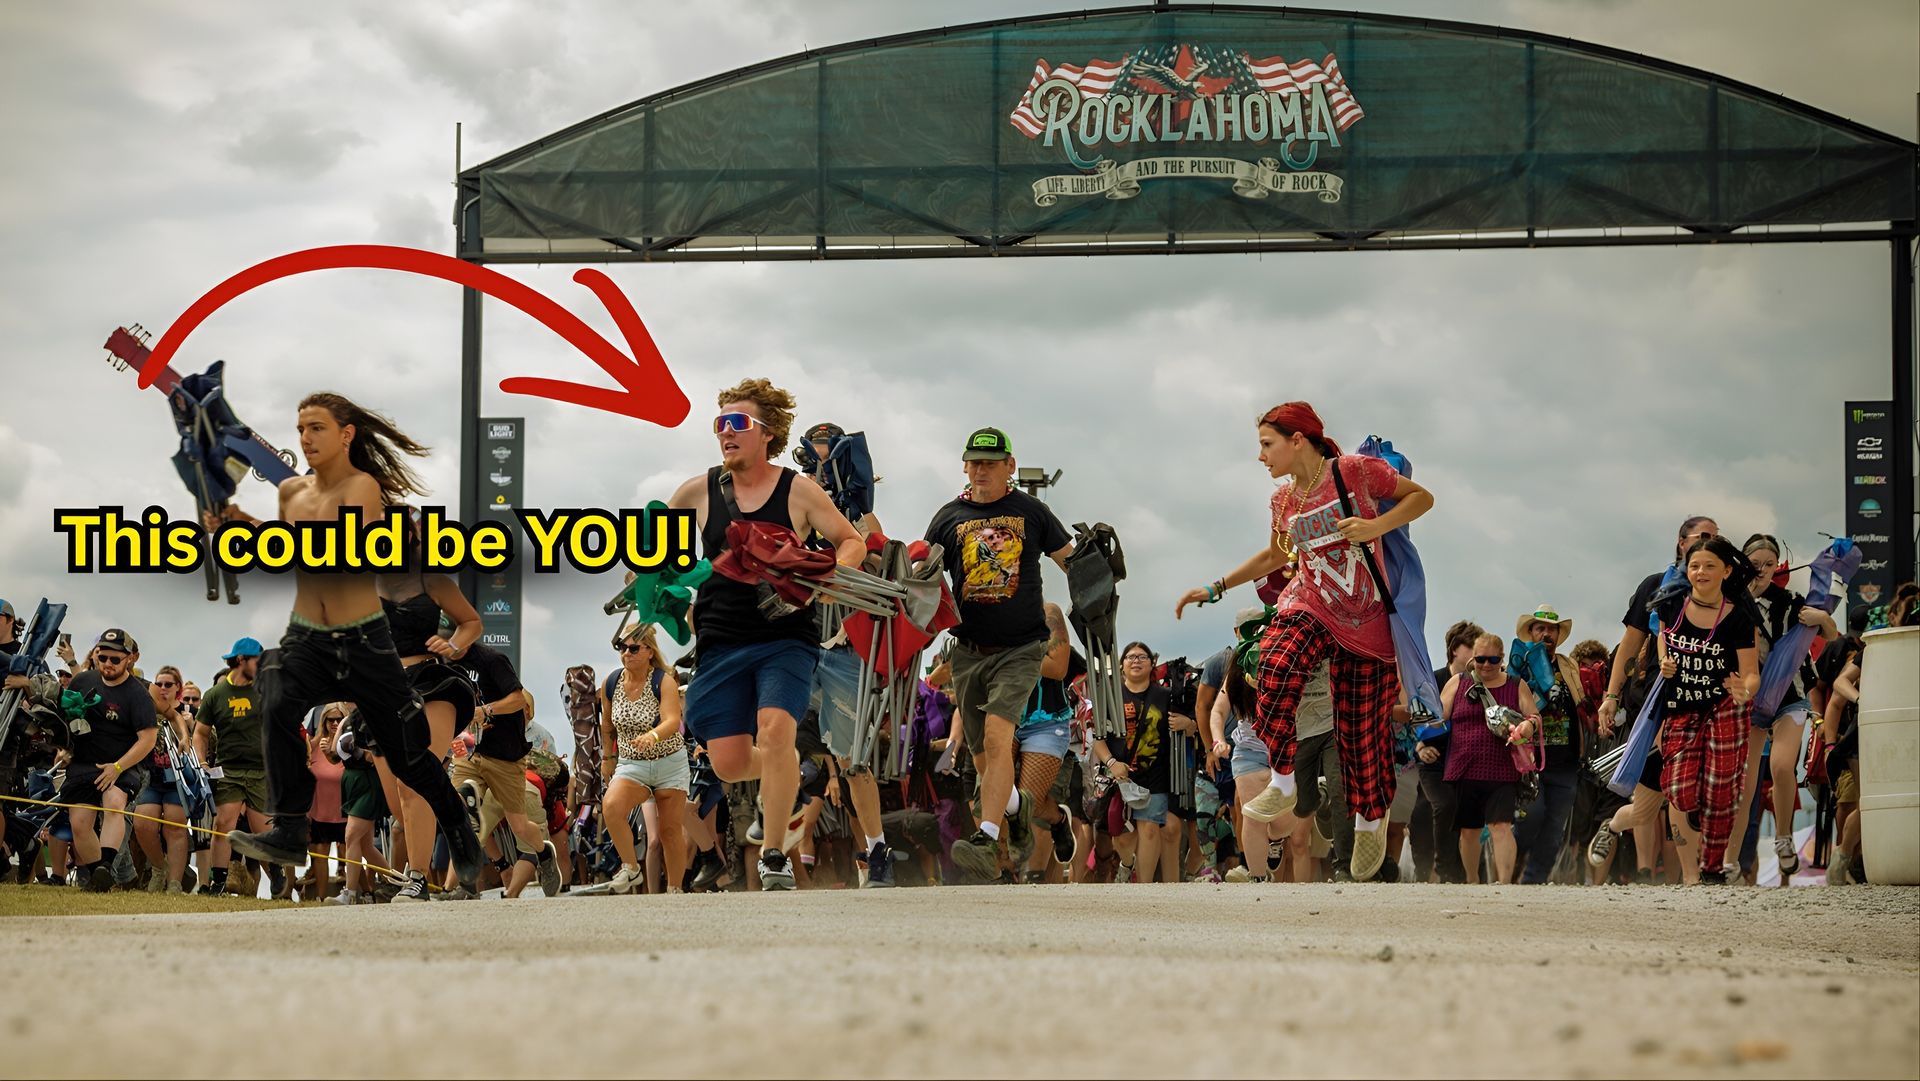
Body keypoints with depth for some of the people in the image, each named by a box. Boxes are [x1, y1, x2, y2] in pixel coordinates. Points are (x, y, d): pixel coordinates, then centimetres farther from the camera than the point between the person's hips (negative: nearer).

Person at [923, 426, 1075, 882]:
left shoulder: (1031, 512, 4)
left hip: (1020, 647, -3)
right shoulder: (949, 518, 7)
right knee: (982, 757, 10)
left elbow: (1072, 562, 11)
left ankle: (986, 842, -31)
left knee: (997, 737, -22)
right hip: (969, 651, 3)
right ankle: (1015, 806, 43)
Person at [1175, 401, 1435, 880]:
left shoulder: (1356, 471, -10)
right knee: (1277, 665, -30)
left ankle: (1370, 820, 28)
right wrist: (1215, 589, 20)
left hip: (1369, 623, -3)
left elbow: (1421, 497, -3)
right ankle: (1282, 784, -17)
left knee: (1362, 729, 2)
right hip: (1311, 607, 3)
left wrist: (1376, 527, -20)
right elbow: (1276, 555, 24)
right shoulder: (1285, 501, 5)